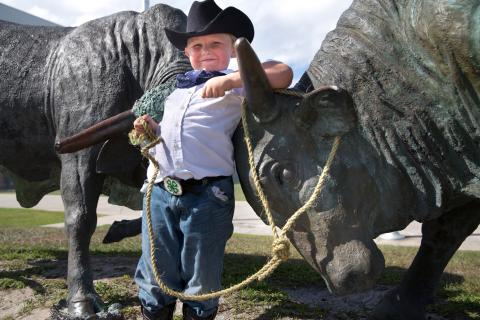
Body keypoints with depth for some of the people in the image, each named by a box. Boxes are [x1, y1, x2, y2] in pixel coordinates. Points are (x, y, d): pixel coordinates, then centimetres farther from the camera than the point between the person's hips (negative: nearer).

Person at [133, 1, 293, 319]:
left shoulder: (238, 81, 3)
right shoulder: (177, 87, 22)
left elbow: (283, 74, -13)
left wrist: (230, 78, -21)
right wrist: (149, 128, 11)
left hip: (207, 194, -5)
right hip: (160, 191, 5)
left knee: (201, 282, 8)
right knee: (156, 277, 12)